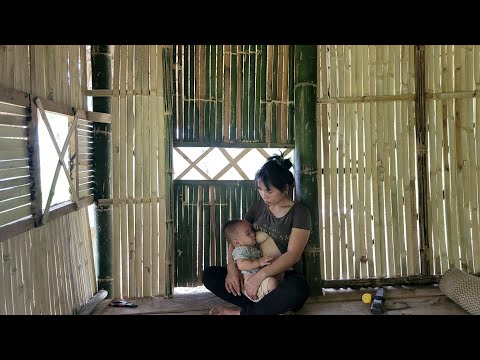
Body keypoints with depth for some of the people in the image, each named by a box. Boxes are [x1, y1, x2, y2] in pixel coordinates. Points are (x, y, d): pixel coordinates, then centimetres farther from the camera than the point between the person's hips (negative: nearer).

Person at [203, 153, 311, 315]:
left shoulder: (299, 213, -7)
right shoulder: (257, 207, 7)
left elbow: (293, 254, -18)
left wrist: (261, 275, -30)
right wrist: (231, 267, -16)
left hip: (285, 277, -4)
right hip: (253, 274, 5)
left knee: (297, 289, -39)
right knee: (209, 274, -14)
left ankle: (241, 312, -21)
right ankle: (267, 307, -22)